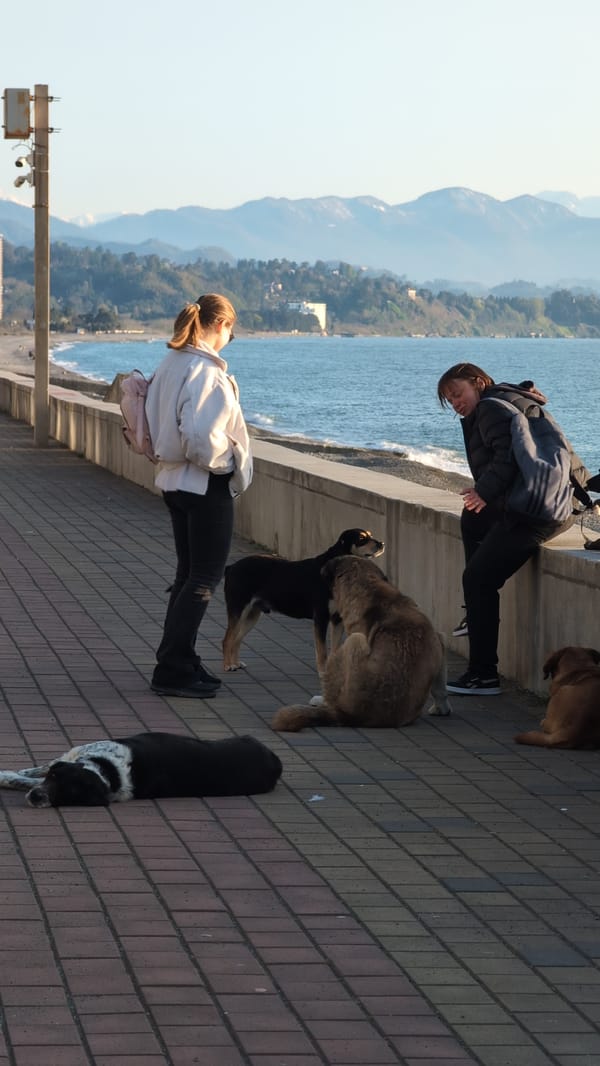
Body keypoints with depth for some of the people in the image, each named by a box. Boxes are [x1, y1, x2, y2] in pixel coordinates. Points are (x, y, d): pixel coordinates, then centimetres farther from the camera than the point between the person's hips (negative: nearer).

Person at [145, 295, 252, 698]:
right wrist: (228, 459, -12)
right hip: (207, 484, -9)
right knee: (205, 578, -2)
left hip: (175, 480, 9)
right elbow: (201, 435, -28)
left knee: (189, 573, 17)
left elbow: (160, 421, 11)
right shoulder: (207, 372, -21)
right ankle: (173, 669, -2)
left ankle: (179, 661, 22)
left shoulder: (171, 364, 7)